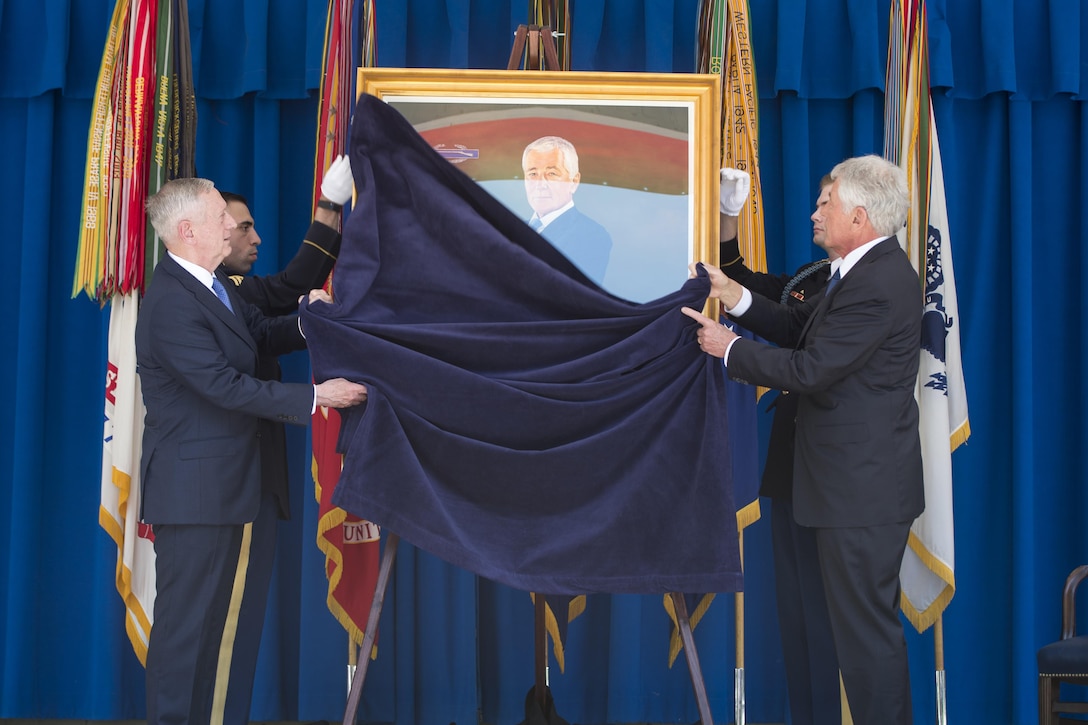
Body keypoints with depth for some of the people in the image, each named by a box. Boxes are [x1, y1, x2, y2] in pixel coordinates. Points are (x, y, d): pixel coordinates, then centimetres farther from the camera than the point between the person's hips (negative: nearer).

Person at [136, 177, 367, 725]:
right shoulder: (171, 304, -23)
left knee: (209, 614, 17)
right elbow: (226, 385, -25)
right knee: (185, 616, -3)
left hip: (222, 481, 10)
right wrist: (317, 397, -22)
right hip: (192, 488, -10)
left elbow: (259, 334, 15)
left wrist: (305, 321, -4)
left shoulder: (212, 284, 8)